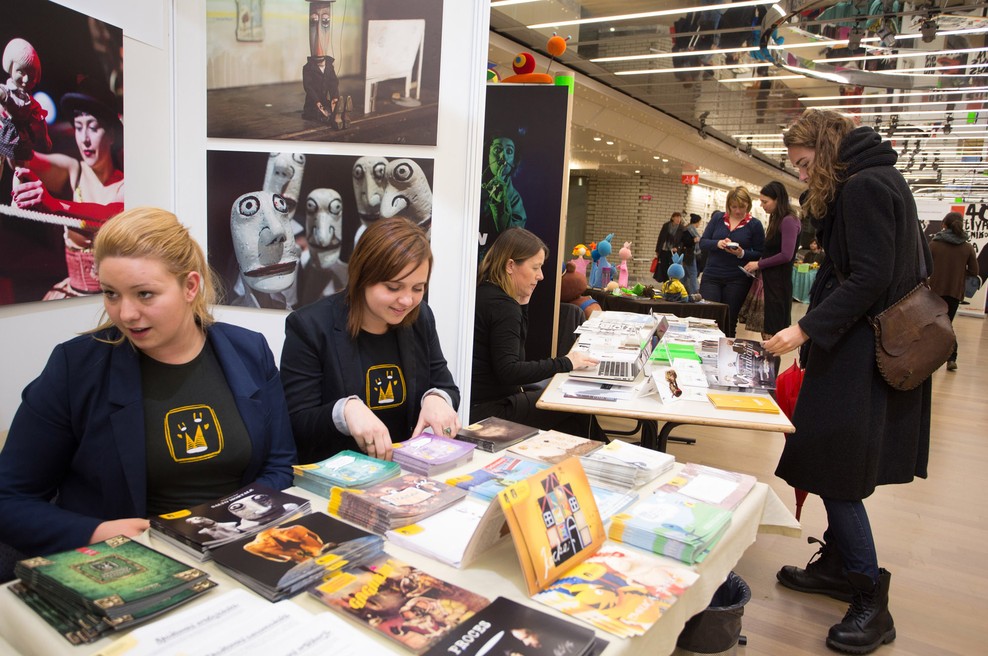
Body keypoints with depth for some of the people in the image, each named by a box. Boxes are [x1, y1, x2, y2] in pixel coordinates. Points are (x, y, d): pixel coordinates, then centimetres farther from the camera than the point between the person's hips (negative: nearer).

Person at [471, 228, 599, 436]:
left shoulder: (485, 292, 10)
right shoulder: (502, 305, -19)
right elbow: (508, 372, -24)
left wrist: (522, 304, 9)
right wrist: (565, 363, -19)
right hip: (486, 410, -10)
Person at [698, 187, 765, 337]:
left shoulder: (755, 225, 1)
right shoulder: (718, 219, 7)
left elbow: (760, 254, 0)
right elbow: (702, 242, 4)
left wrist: (742, 253, -18)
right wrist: (717, 243, -16)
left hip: (737, 280, -1)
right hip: (711, 276, 2)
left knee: (729, 322, 5)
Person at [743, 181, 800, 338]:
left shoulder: (788, 221, -13)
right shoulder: (776, 220, 15)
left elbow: (786, 255, -20)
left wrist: (759, 265, -11)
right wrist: (759, 268, 3)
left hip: (779, 282, -9)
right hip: (769, 280, 9)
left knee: (772, 332, -5)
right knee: (766, 330, 10)